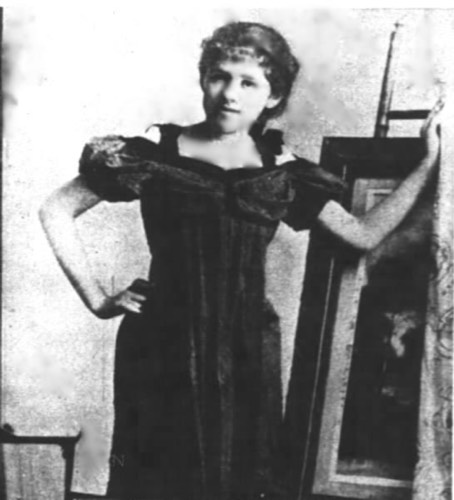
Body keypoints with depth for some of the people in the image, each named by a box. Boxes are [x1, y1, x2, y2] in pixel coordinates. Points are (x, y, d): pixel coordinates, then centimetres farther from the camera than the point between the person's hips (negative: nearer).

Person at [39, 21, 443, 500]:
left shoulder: (283, 171, 6)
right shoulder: (157, 152, -3)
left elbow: (364, 233, 9)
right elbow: (55, 211, 1)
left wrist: (428, 163, 4)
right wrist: (97, 299, -3)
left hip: (245, 352, 2)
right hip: (163, 350, -2)